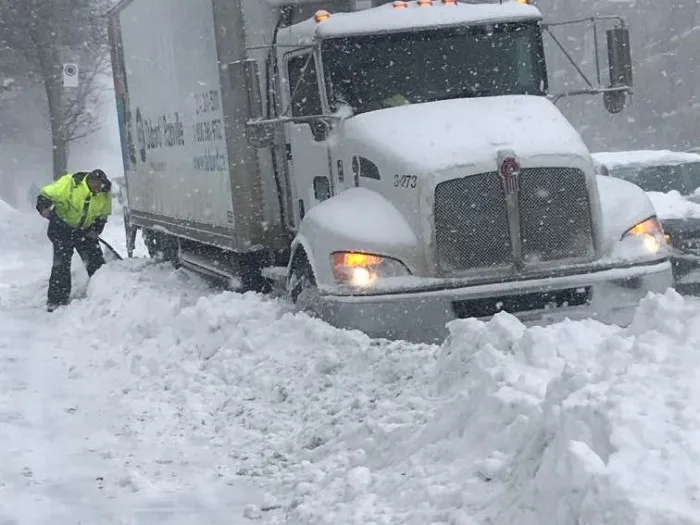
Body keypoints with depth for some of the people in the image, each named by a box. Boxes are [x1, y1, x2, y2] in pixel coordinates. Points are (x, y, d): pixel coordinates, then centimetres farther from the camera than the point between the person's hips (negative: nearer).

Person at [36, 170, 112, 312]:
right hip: (62, 227, -4)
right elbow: (45, 195, -18)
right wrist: (44, 208, -37)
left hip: (85, 230, 4)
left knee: (96, 262, 0)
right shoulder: (69, 183, -24)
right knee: (61, 263, -10)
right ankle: (56, 301, -5)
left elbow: (102, 216, 3)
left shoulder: (104, 195, -11)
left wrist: (95, 230, -13)